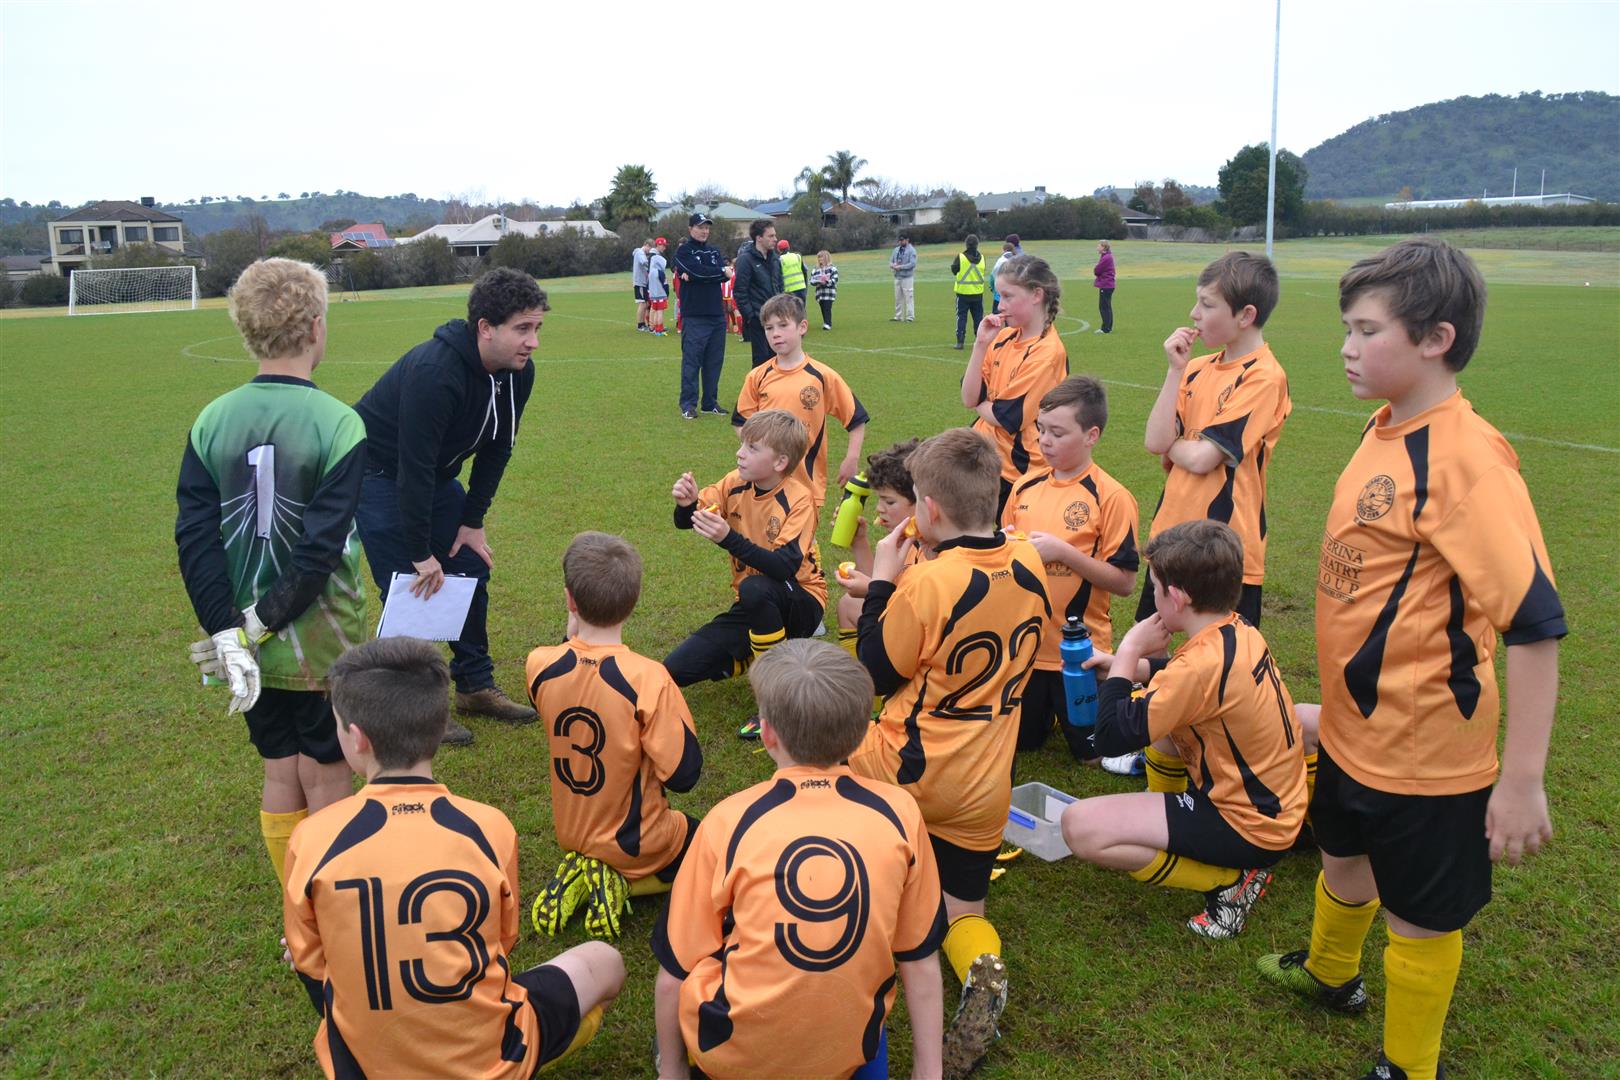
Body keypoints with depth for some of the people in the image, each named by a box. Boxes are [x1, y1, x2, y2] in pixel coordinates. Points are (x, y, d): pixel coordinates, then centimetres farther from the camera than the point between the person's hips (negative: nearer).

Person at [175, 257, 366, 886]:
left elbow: (195, 539, -6)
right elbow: (323, 548, -21)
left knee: (280, 776, 17)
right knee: (325, 779, 11)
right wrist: (259, 624, -13)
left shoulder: (212, 421, -2)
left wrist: (228, 635, -8)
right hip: (321, 643, -4)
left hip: (249, 645, 4)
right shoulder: (336, 423, -16)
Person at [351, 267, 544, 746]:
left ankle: (475, 685, 21)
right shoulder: (435, 372, -36)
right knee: (411, 587, -9)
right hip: (378, 471, -8)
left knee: (471, 568, 8)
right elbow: (413, 467, -32)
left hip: (436, 475, 8)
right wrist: (421, 553, -26)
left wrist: (472, 522, -2)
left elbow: (496, 449, -1)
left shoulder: (518, 372, -12)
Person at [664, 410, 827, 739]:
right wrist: (686, 504, -27)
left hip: (801, 603, -5)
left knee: (756, 587, -41)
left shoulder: (798, 500, -21)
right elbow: (685, 522, -4)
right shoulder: (735, 483, -5)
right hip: (752, 604, 6)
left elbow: (784, 568, -33)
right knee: (675, 670, -6)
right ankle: (759, 655, 17)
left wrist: (729, 538, -42)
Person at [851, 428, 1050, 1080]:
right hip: (984, 790, 5)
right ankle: (980, 972, -13)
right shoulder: (1031, 565, -5)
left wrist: (881, 580, -5)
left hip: (907, 772, -5)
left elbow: (874, 673, -10)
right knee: (961, 912, 20)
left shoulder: (928, 582, -23)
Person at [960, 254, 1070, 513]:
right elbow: (970, 398, 1)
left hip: (1017, 472, -7)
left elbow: (1004, 417, -18)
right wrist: (980, 344, -7)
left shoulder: (1048, 351, -17)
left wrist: (981, 403, 2)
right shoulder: (1004, 336, 5)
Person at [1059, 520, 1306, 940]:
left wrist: (1128, 651, -15)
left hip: (1248, 827, -9)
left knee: (1079, 826, -19)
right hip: (1276, 801, 9)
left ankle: (1230, 881, -7)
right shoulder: (1239, 632, -2)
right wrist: (1126, 665, 6)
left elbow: (1111, 737, -25)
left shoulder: (1203, 665, -31)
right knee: (1155, 714, 24)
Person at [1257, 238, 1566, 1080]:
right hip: (1355, 728, 8)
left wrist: (1521, 780, -22)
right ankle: (1329, 973, 56)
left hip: (1423, 749, -8)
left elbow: (1534, 623, -25)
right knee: (1343, 857, 29)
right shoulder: (1385, 431, 1)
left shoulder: (1465, 457, -25)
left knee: (1419, 916, 13)